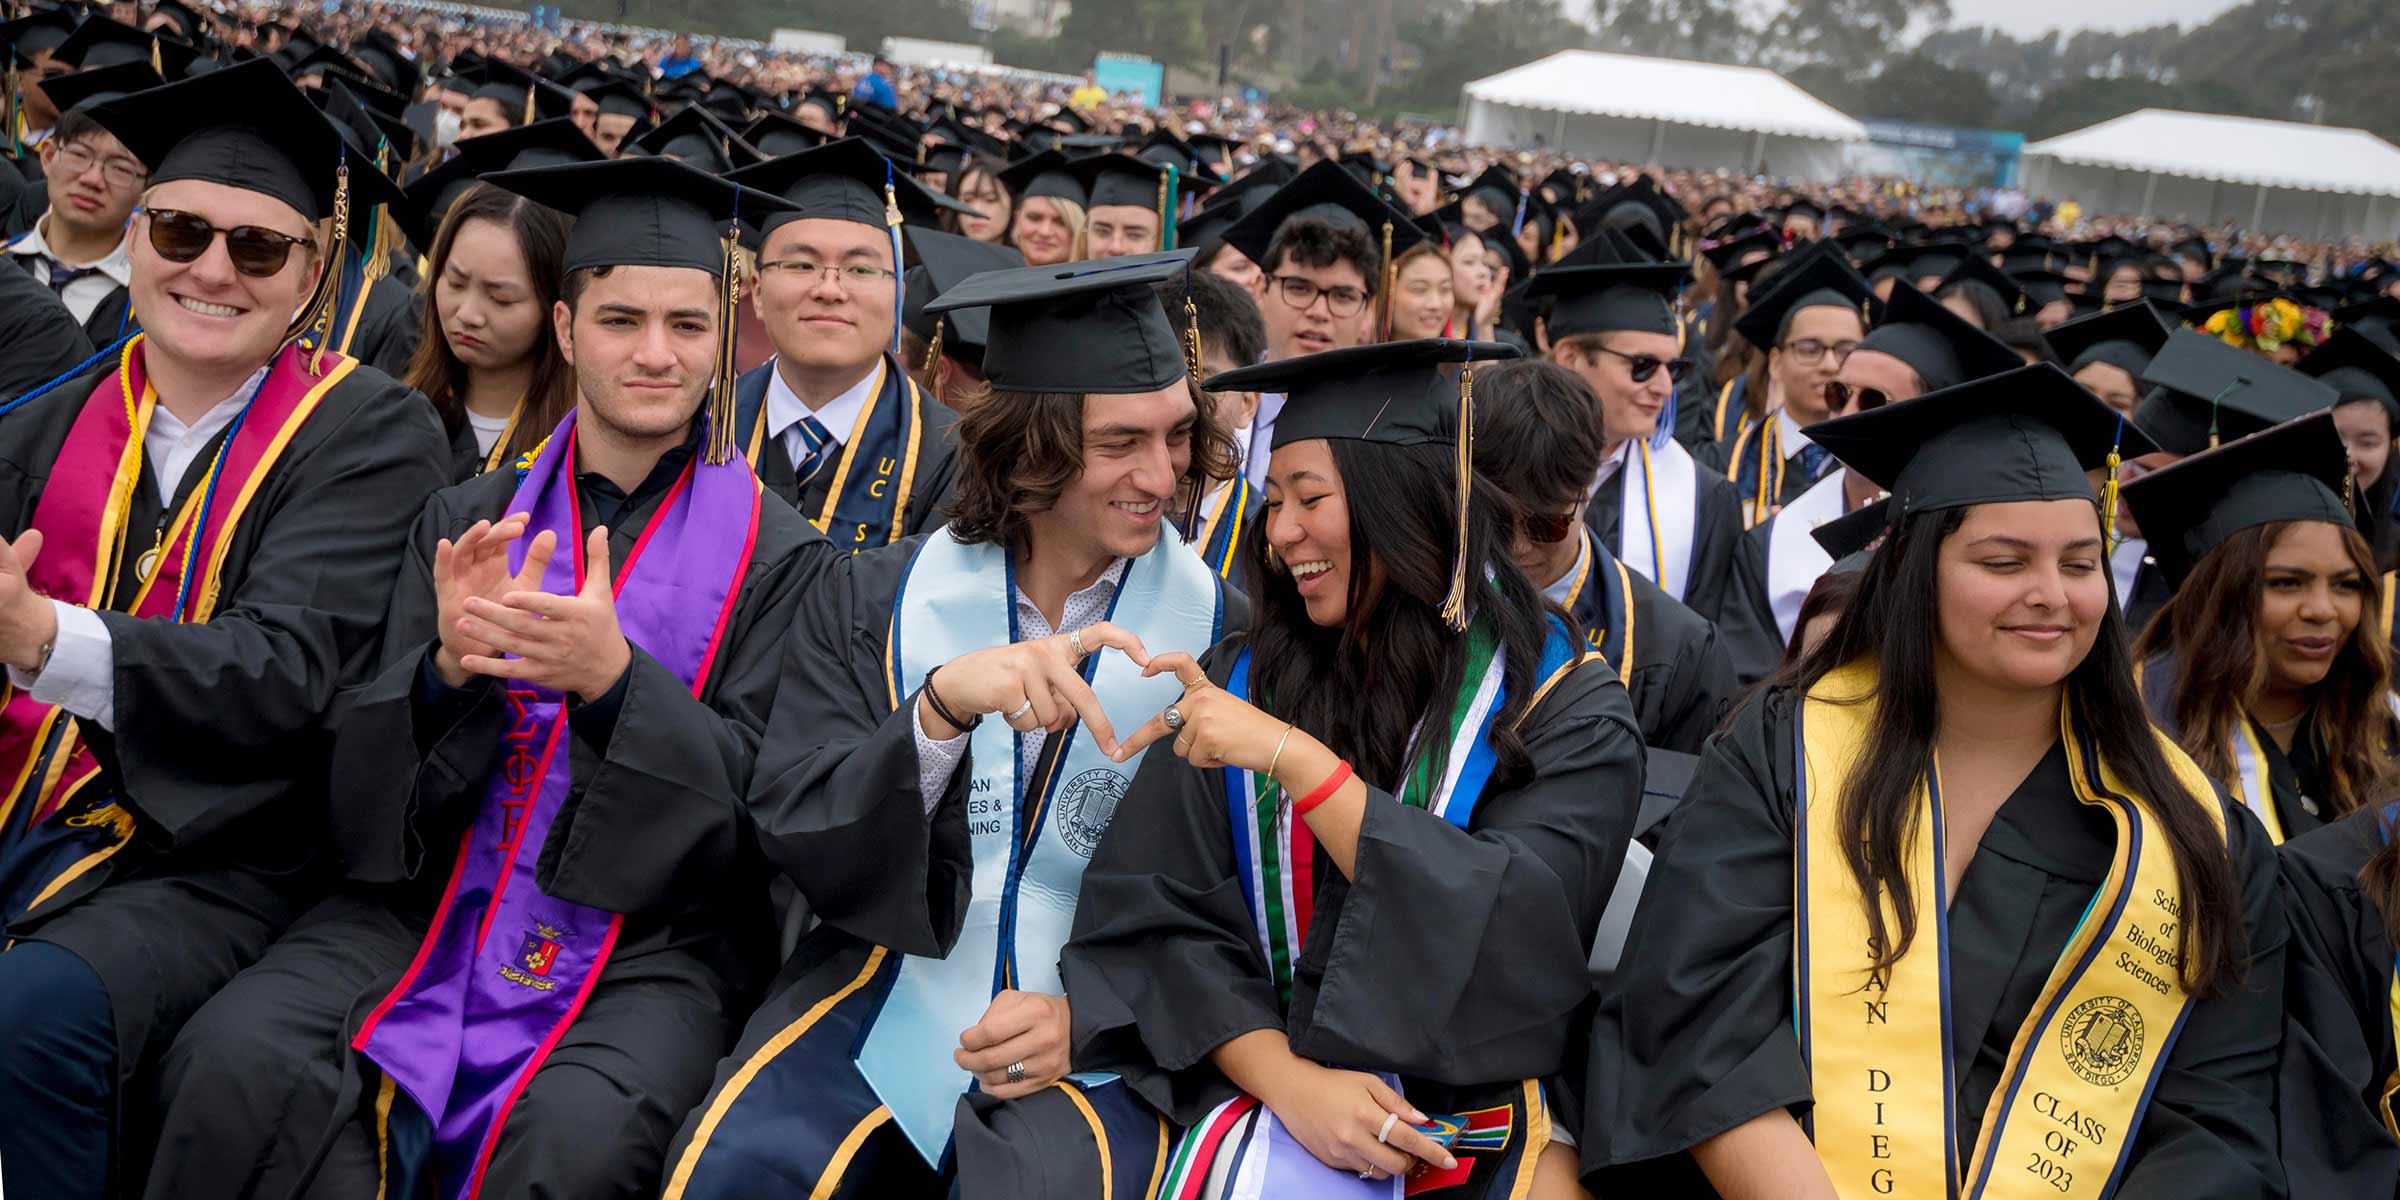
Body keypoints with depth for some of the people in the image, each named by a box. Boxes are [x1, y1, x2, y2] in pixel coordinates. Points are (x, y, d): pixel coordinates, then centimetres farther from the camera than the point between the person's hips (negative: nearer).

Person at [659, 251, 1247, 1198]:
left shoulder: (1217, 630, -1)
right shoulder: (877, 603, 1)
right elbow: (796, 834, -8)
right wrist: (942, 704, -25)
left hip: (1099, 1030, -1)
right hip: (886, 989, 1)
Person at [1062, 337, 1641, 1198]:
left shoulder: (1569, 712, -1)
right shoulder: (1238, 685, 5)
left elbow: (1516, 924, -15)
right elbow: (1161, 919, 0)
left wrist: (1295, 758, -20)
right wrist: (1289, 1082, -15)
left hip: (1486, 1123, -1)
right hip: (1269, 1096, 1)